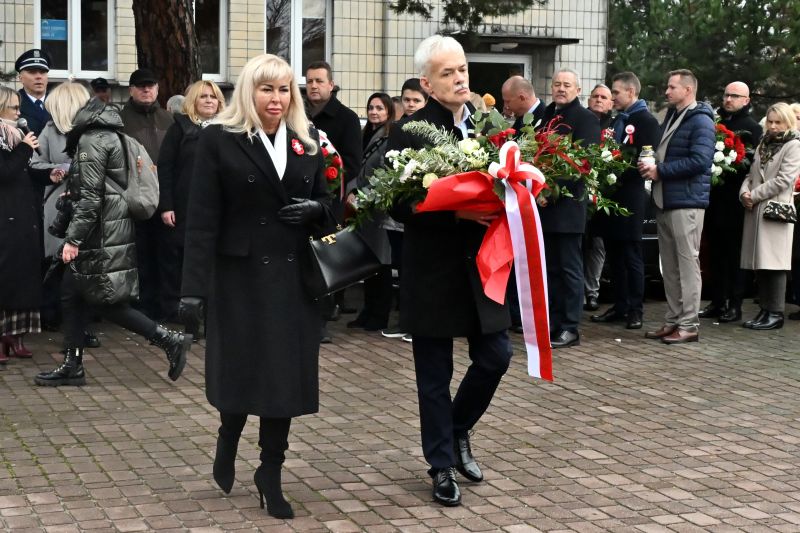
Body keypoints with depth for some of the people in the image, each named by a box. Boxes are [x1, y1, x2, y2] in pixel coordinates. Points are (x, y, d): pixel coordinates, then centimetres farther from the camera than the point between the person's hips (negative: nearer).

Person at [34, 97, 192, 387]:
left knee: (106, 302, -5)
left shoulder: (92, 140, -13)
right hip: (105, 231, 10)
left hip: (101, 236, -10)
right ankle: (71, 366, 17)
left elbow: (90, 196, -19)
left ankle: (170, 340, -4)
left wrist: (73, 238, -19)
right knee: (72, 294, 12)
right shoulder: (105, 134, 16)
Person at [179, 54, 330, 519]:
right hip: (240, 275, -3)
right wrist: (194, 286, -15)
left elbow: (326, 202, 17)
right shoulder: (219, 139, -4)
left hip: (294, 276, 4)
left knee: (287, 373, 3)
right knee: (241, 368, 3)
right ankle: (229, 436, 36)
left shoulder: (308, 142, 10)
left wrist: (315, 209, -8)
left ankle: (271, 473, 17)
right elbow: (203, 218, -9)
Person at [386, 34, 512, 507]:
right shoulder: (410, 133, -10)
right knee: (435, 374, 6)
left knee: (496, 356, 6)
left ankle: (459, 430, 32)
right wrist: (455, 211, -23)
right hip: (433, 269, -4)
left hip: (481, 264, 4)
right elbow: (398, 203, -14)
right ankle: (443, 465, 21)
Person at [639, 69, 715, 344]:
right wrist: (649, 165, 4)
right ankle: (673, 320, 17)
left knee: (687, 263, -5)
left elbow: (700, 161, -21)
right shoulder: (671, 117, 19)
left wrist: (660, 171, -16)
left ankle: (689, 324, 0)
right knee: (669, 265, 11)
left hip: (687, 201, -9)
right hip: (665, 200, 9)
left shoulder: (700, 121, -10)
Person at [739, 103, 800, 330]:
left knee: (773, 263, -8)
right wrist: (744, 192, -1)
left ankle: (776, 314, -6)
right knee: (760, 263, 7)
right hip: (756, 212, 7)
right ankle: (764, 310, 13)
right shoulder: (763, 145, 20)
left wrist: (754, 195, -11)